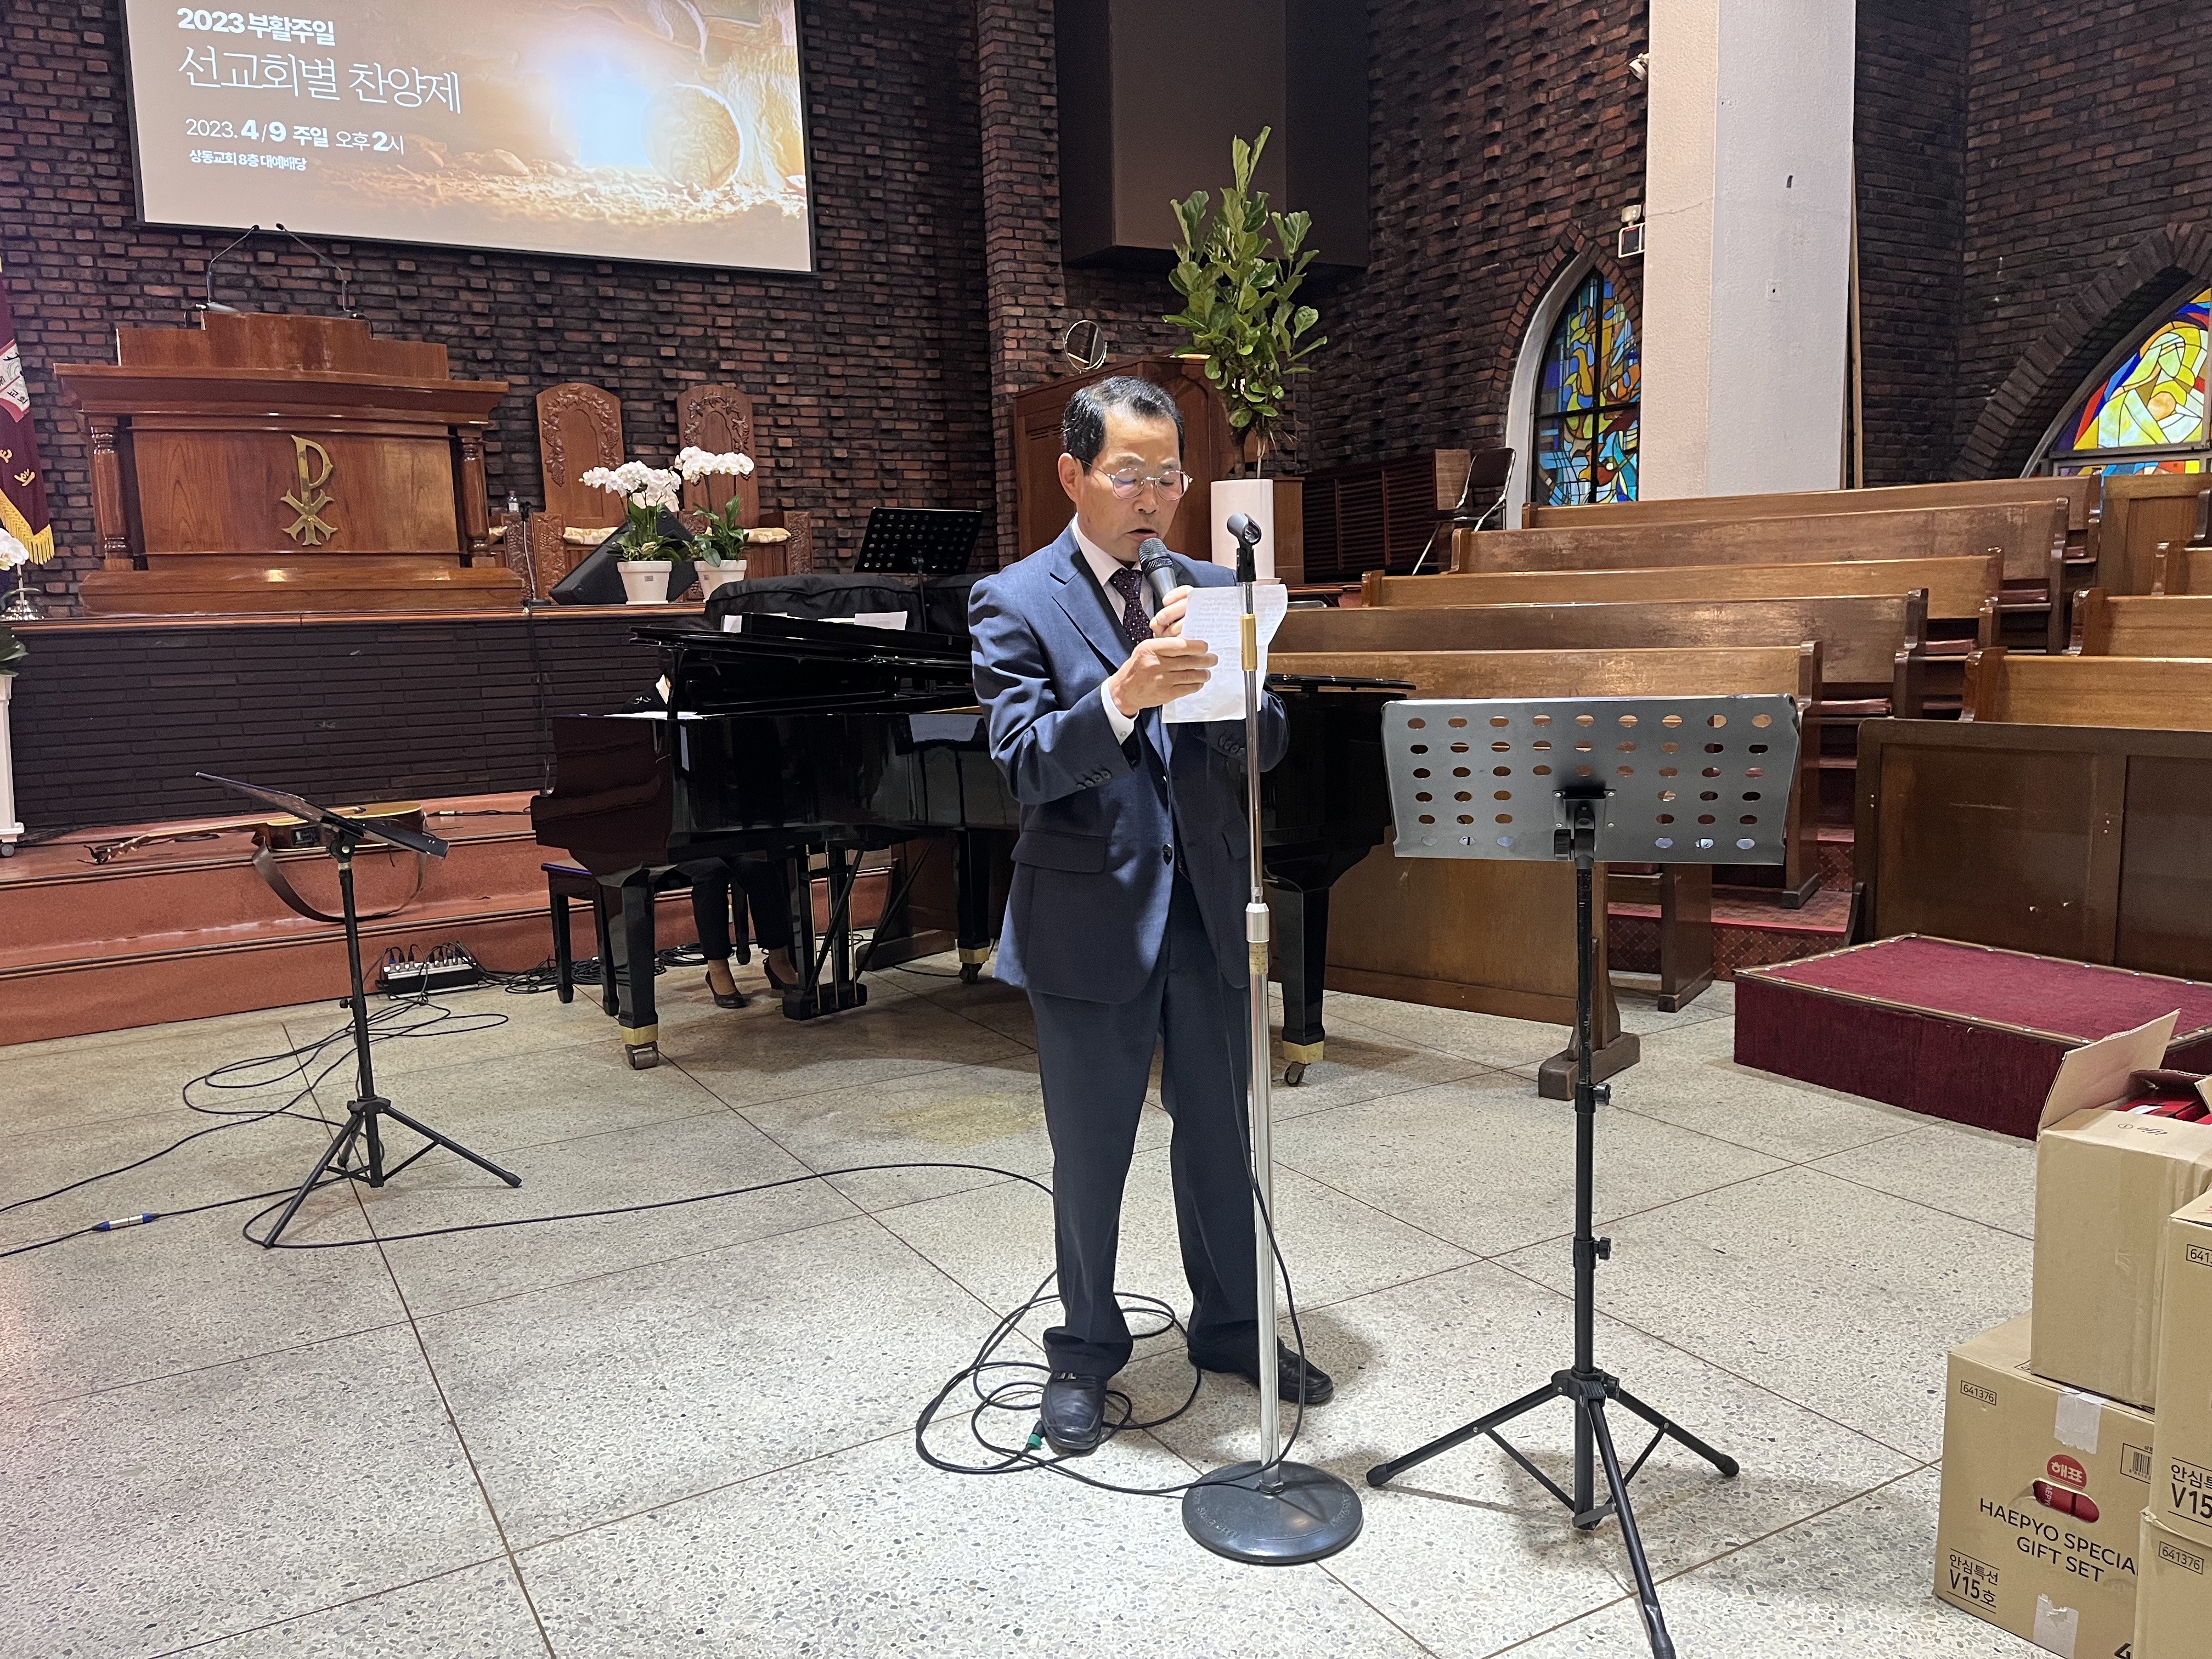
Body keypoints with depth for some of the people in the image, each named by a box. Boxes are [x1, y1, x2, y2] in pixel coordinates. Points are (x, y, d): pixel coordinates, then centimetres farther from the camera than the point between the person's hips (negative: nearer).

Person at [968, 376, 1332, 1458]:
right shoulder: (1015, 603, -7)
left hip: (1207, 910, 4)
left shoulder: (1208, 590, 7)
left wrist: (1228, 685, -18)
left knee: (1221, 1136, 17)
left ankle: (1231, 1327, 38)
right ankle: (1086, 1350, 33)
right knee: (1090, 1156, 11)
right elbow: (1027, 765, -19)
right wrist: (1125, 693, -35)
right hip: (1091, 922, -4)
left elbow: (1266, 747, 3)